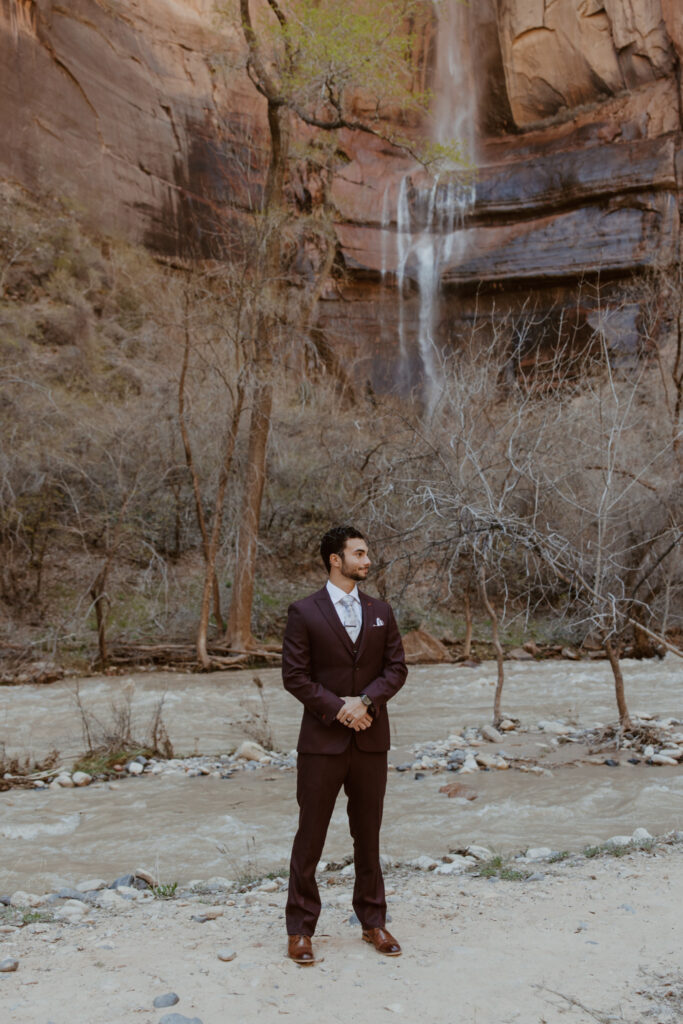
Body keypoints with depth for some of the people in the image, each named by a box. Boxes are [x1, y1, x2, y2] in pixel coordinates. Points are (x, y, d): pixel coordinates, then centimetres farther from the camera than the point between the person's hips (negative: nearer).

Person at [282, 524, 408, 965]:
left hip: (371, 740, 4)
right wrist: (338, 709, -15)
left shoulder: (381, 612, 8)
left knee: (369, 834, 13)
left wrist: (365, 701, -12)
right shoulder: (305, 612, -4)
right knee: (311, 835, 3)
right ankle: (301, 928, 16)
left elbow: (397, 668, 4)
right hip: (322, 740, -3)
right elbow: (294, 676, -7)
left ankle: (373, 921, 27)